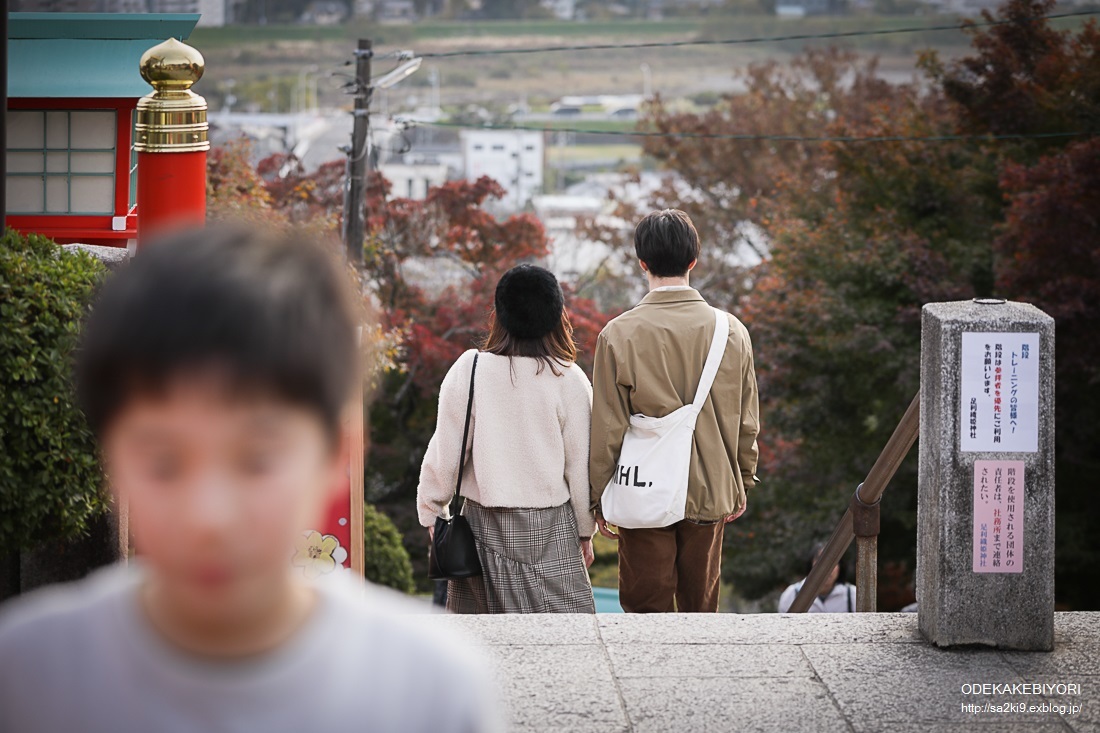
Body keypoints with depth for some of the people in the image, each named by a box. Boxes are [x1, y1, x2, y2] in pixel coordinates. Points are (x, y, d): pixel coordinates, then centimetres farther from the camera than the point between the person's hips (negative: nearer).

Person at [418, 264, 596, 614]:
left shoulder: (469, 370, -5)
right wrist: (585, 531, 13)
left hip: (485, 522, 1)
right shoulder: (569, 380, -5)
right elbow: (581, 465, 1)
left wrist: (433, 514, 12)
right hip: (551, 527, -1)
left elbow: (445, 454, -1)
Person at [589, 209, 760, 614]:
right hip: (711, 495, 3)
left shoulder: (619, 334, -12)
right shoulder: (732, 332, -3)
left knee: (647, 607, 5)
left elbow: (607, 428, -8)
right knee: (701, 606, 14)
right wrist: (742, 485, 19)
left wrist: (599, 498, 2)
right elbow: (747, 423, 5)